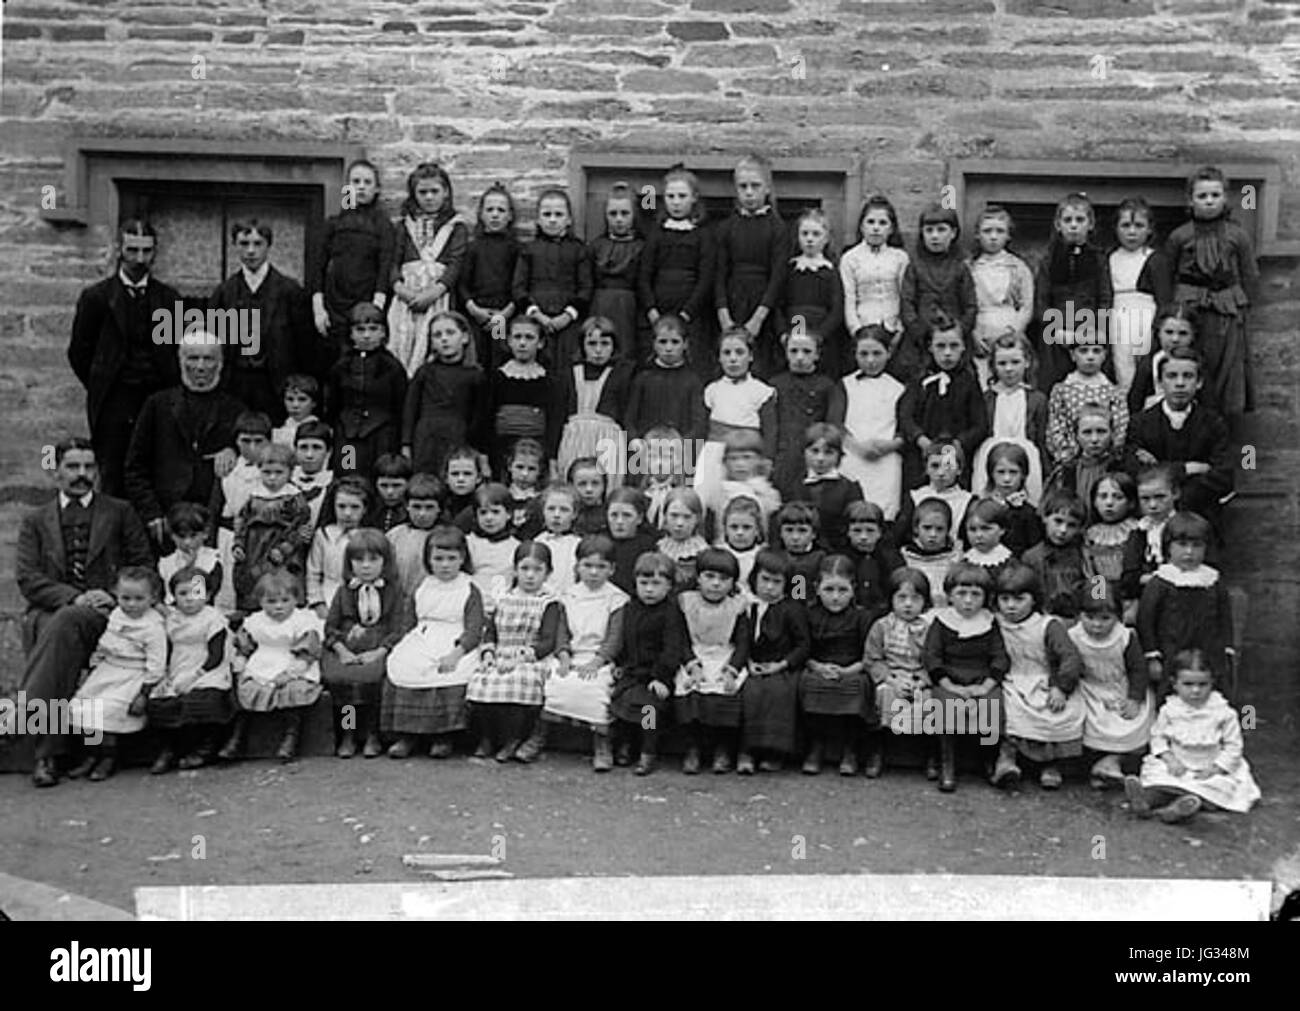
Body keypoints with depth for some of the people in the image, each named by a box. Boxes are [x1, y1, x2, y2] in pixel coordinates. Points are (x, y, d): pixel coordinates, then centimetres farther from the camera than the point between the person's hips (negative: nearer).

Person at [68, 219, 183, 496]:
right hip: (114, 403, -1)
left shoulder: (168, 298, 8)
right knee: (113, 482, -1)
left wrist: (168, 392, 7)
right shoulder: (96, 297, 2)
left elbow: (178, 350, 13)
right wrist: (100, 389, 7)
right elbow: (79, 352, 9)